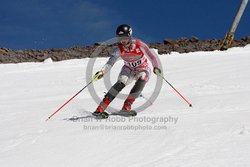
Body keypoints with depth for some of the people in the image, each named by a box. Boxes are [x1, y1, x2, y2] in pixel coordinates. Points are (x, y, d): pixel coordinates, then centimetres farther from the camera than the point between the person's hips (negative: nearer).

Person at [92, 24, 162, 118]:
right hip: (129, 69, 1)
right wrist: (102, 72, -45)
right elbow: (110, 62, -27)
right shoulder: (119, 50, -17)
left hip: (142, 69, -1)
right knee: (121, 82, -28)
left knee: (142, 79, -35)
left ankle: (127, 105, -28)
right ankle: (100, 108, -30)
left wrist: (156, 67, -41)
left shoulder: (139, 44, -23)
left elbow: (151, 55, -24)